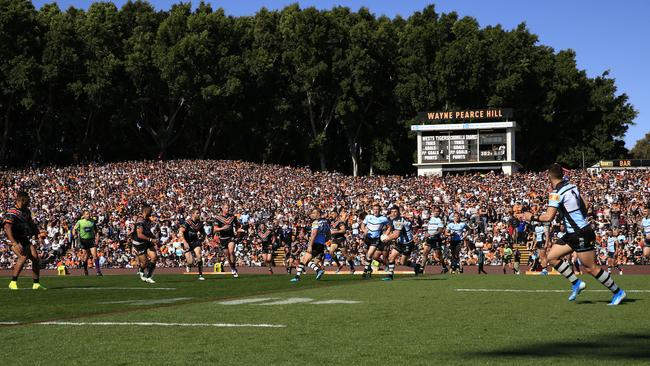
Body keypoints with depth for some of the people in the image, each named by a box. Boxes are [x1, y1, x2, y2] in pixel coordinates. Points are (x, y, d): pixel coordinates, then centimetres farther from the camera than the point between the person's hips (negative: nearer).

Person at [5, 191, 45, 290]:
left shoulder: (26, 211, 11)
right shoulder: (12, 213, -16)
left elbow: (31, 224, 27)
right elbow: (8, 228, -28)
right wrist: (15, 243, -38)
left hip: (25, 240, 8)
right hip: (16, 240, -8)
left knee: (35, 258, -3)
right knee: (24, 256, -29)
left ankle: (36, 284, 10)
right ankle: (13, 283, -23)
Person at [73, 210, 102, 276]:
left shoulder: (92, 222, 5)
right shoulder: (80, 222, 1)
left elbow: (96, 231, 12)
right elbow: (74, 229, 6)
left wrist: (97, 239, 1)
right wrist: (74, 235, -14)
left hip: (91, 240, 0)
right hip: (83, 240, 0)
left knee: (95, 255, -12)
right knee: (85, 257, 5)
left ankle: (98, 270, -14)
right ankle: (85, 270, 23)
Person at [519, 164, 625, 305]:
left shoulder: (556, 193, -17)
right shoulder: (571, 186, 7)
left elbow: (548, 217, -20)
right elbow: (585, 205, 12)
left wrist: (531, 217, -6)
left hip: (581, 234, -9)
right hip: (573, 234, 9)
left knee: (591, 268, -2)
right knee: (551, 257, 7)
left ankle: (618, 292, 9)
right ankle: (576, 283, 9)